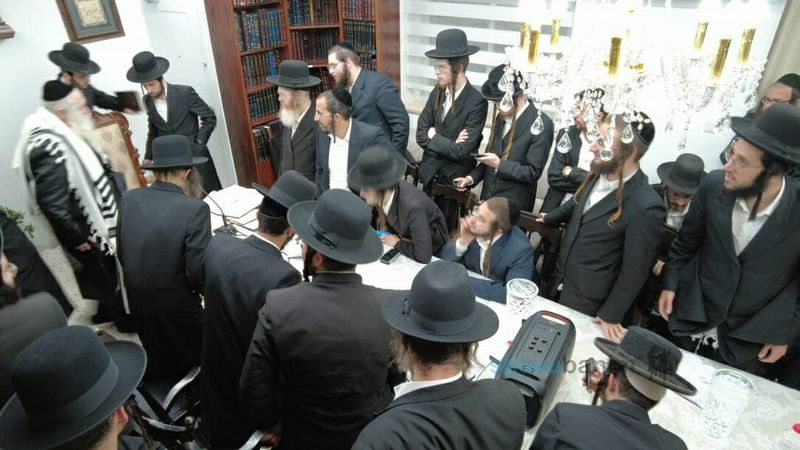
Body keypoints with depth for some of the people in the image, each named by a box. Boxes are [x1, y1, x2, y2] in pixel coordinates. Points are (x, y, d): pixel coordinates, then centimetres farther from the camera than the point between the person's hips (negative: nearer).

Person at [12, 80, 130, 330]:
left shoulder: (63, 134, 0)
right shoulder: (49, 148, -29)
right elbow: (52, 204, -28)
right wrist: (76, 237, -19)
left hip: (95, 220, 9)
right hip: (85, 229, -8)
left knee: (105, 273, 24)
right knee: (105, 275, 11)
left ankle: (107, 310, 44)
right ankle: (123, 318, 30)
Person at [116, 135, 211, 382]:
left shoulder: (129, 199, -6)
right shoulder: (195, 209, -23)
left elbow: (122, 253, 4)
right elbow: (198, 272, -23)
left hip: (137, 300, 5)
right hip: (177, 306, -5)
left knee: (157, 363, 28)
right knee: (189, 363, 20)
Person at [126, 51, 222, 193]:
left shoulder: (185, 92, -10)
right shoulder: (147, 101, 4)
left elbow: (210, 117, -4)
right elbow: (153, 131, 15)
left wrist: (199, 142, -8)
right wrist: (148, 157, 11)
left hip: (194, 156, -3)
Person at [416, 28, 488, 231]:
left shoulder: (477, 102, -21)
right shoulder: (436, 93, -2)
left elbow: (462, 151, -24)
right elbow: (420, 135, -3)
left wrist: (434, 137, -11)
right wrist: (449, 144, -17)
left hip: (455, 178, -5)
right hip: (430, 173, 5)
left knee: (447, 227, 13)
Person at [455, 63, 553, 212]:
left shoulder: (542, 124, -14)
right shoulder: (501, 117, 7)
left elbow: (533, 172, -15)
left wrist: (499, 164, -21)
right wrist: (471, 178, 1)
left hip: (514, 206, -6)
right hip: (488, 198, 6)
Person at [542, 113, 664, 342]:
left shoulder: (646, 207, -29)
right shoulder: (599, 174, -8)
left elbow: (634, 271, -19)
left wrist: (611, 315, -9)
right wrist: (551, 218, 32)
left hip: (588, 303, -6)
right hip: (559, 279, 7)